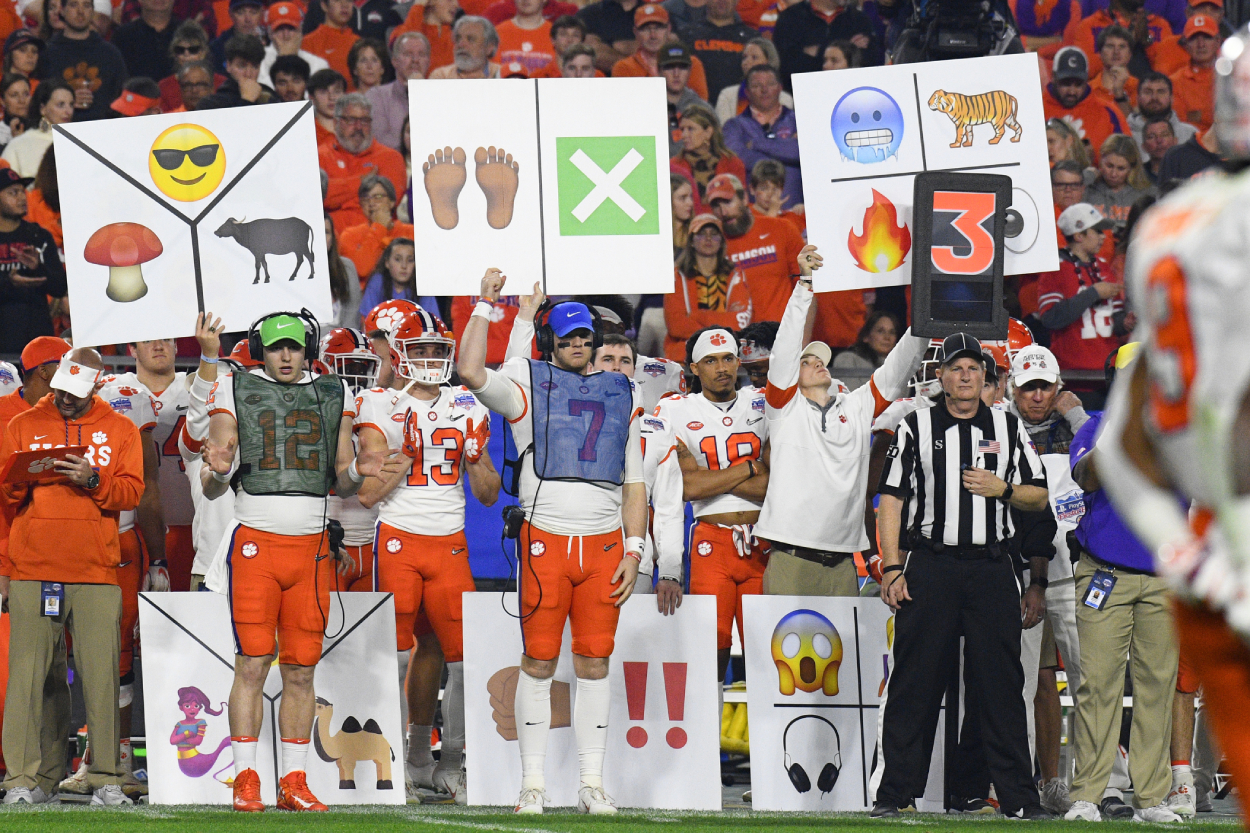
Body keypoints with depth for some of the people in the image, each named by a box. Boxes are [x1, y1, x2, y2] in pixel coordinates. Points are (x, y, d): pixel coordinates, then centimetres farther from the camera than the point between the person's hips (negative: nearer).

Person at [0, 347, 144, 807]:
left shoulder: (120, 430, 13)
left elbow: (132, 492, 4)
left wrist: (93, 480, -13)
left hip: (96, 571, 0)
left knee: (101, 674, -3)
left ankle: (105, 778, 2)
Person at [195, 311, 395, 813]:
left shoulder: (332, 396, 12)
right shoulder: (235, 393, 4)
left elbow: (340, 485, 16)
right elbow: (211, 490, 4)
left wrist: (357, 471, -6)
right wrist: (217, 470, -18)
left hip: (311, 545, 2)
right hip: (255, 543, -2)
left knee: (301, 671, 2)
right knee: (252, 665, -7)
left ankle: (294, 782, 8)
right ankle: (245, 781, -1)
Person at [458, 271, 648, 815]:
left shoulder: (619, 397, 17)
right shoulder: (529, 385, 7)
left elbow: (634, 484, 17)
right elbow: (471, 372, -11)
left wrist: (633, 550, 8)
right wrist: (486, 304, -5)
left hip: (605, 542, 3)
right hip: (545, 540, -3)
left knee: (594, 663, 4)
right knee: (539, 662, -1)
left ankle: (592, 783, 9)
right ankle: (533, 783, 4)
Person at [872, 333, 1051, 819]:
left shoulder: (1009, 429, 12)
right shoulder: (915, 428, 7)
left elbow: (1039, 498, 14)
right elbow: (892, 500, 3)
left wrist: (1002, 489, -7)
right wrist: (891, 568, -6)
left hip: (992, 569, 2)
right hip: (931, 568, -1)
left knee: (1002, 685, 2)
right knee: (914, 684, -1)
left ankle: (1019, 797, 5)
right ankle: (893, 794, 3)